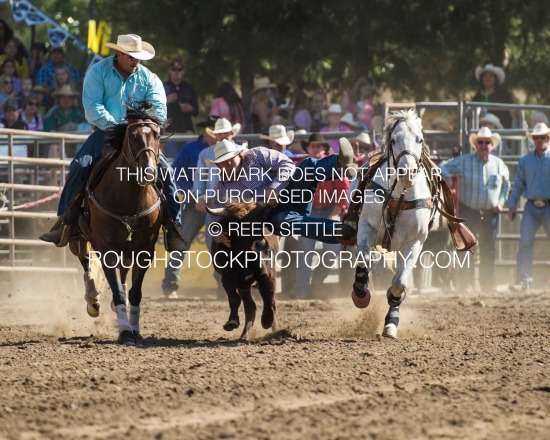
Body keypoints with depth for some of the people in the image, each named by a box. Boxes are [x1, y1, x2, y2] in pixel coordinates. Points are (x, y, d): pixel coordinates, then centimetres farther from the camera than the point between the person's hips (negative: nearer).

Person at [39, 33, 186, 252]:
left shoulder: (148, 78, 4)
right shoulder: (99, 72, -3)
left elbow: (159, 109, -4)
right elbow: (93, 106, -14)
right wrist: (115, 126, -24)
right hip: (105, 133, -2)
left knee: (164, 169, -15)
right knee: (79, 166, -22)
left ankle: (173, 225, -7)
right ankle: (65, 221, -15)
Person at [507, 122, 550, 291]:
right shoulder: (526, 160, 9)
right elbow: (518, 184, 14)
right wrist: (512, 204, 8)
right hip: (531, 207, 2)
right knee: (525, 243, -8)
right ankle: (523, 281, -8)